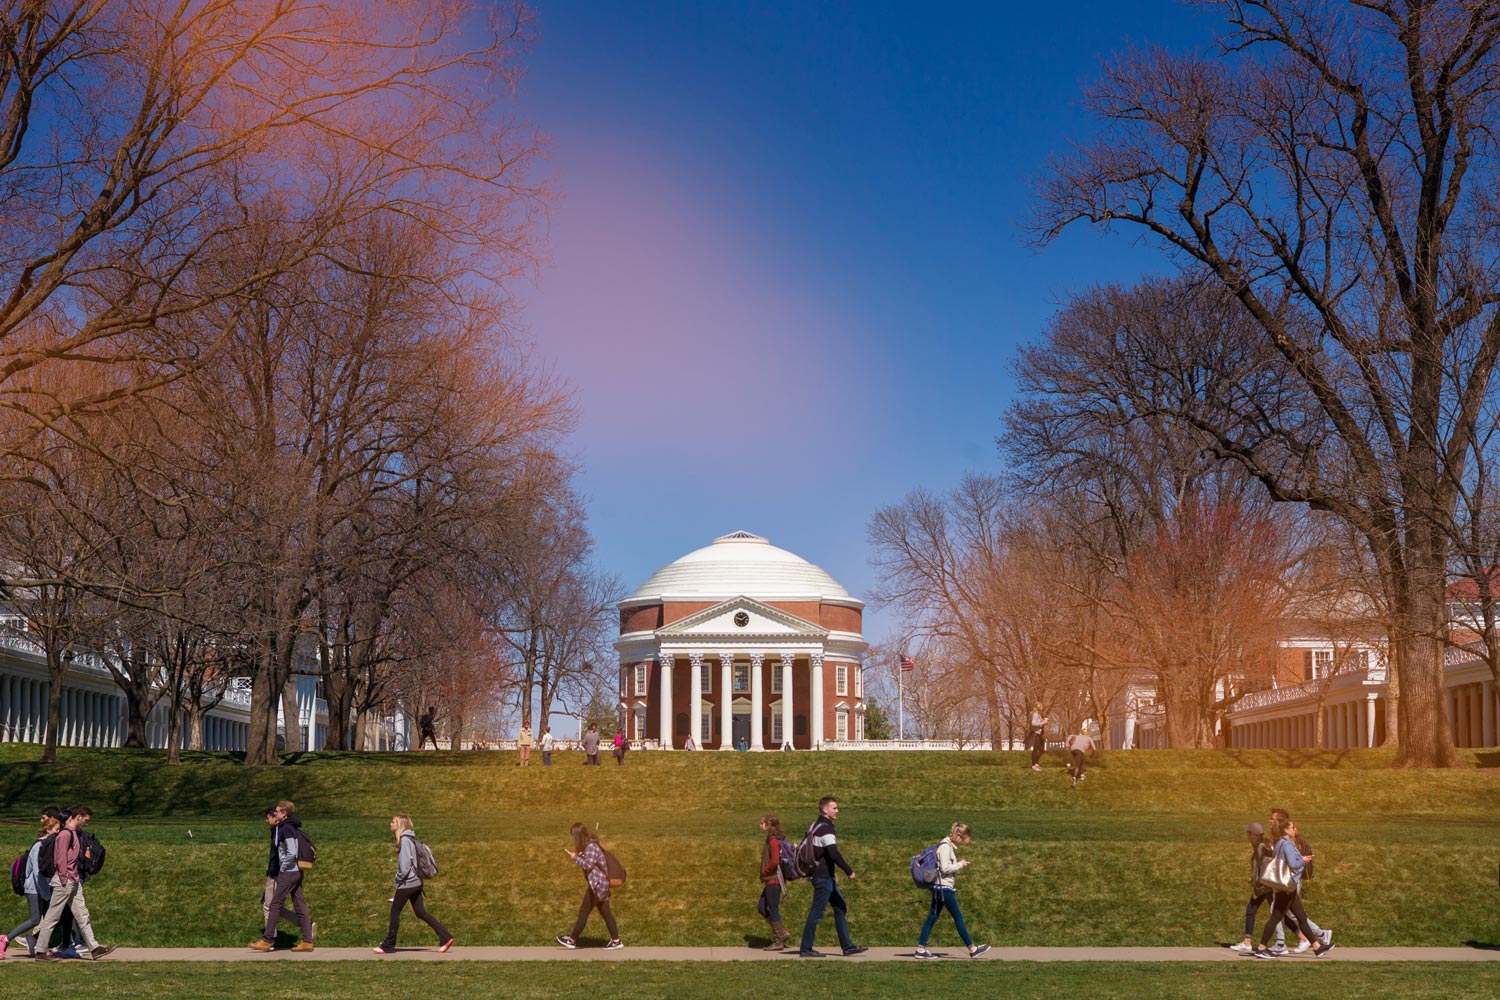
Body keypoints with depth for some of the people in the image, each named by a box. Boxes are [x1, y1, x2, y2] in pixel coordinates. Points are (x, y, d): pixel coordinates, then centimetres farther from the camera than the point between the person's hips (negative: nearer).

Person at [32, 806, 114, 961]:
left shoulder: (74, 834, 17)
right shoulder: (65, 834, -13)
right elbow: (61, 858, -18)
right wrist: (64, 879, -19)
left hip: (74, 882, 10)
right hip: (64, 882, -10)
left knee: (82, 915, 6)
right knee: (52, 917, -2)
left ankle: (94, 948, 5)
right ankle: (41, 951, 5)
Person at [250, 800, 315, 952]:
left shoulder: (287, 829, -15)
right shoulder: (294, 828, 13)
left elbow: (292, 853, -23)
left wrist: (283, 867, -10)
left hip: (287, 872, -9)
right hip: (297, 872, 9)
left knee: (275, 904, -2)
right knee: (300, 906, 7)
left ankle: (267, 940, 4)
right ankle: (307, 941, 7)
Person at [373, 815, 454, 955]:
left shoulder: (405, 840, -14)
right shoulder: (410, 839, 14)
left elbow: (405, 863, -20)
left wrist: (398, 878, -10)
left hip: (407, 882, -9)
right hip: (415, 882, 9)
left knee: (395, 911, 2)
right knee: (420, 912, 7)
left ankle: (388, 946, 9)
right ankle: (445, 937, 2)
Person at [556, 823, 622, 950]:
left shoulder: (591, 847, -18)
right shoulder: (590, 845, 13)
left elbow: (588, 865, -23)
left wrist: (575, 857, -13)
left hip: (597, 884, -10)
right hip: (599, 884, 10)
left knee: (584, 912, -1)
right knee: (605, 913, 10)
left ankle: (572, 940, 7)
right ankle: (616, 940, 10)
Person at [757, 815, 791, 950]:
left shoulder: (773, 841, -16)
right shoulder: (772, 839, 13)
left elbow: (775, 861, -25)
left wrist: (765, 871, -9)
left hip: (774, 880, -10)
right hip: (771, 880, 10)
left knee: (773, 910, -2)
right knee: (761, 908, 13)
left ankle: (778, 941, 6)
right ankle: (783, 933, 16)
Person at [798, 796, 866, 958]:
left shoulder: (815, 826, 14)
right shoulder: (825, 829, -17)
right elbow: (834, 854, -26)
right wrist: (849, 871, -19)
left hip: (826, 877, 10)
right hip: (824, 878, -10)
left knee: (840, 908, 12)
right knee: (816, 913, -4)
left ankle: (848, 946, 14)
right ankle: (805, 949, 2)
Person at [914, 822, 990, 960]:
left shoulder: (949, 846, 16)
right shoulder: (945, 846, -15)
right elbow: (945, 868, -20)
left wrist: (960, 866, 8)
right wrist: (960, 865, -9)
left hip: (940, 887, 10)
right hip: (943, 887, -10)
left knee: (932, 918, 7)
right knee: (958, 917, -2)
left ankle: (920, 949, 7)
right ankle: (972, 949, 4)